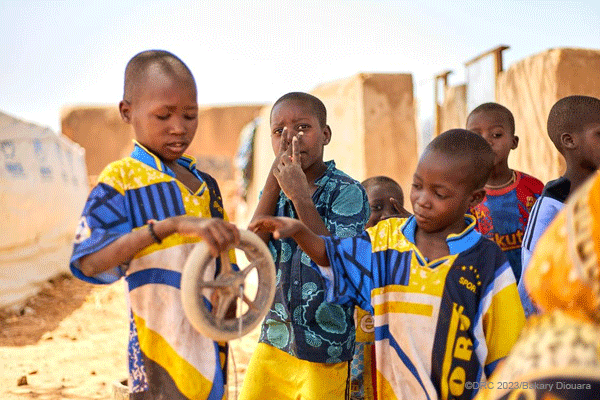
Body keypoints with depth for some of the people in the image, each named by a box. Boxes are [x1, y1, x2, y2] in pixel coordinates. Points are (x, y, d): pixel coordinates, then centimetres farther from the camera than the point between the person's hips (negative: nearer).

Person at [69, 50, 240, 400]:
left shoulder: (206, 185, 11)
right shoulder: (121, 179, -9)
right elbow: (89, 262, -26)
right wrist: (173, 225, -35)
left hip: (210, 349, 6)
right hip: (164, 353, -6)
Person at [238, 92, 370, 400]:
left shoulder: (347, 192, -10)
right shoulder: (275, 187, 7)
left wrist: (300, 195, -25)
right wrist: (275, 177, -14)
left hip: (325, 346, -5)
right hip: (274, 339, 5)